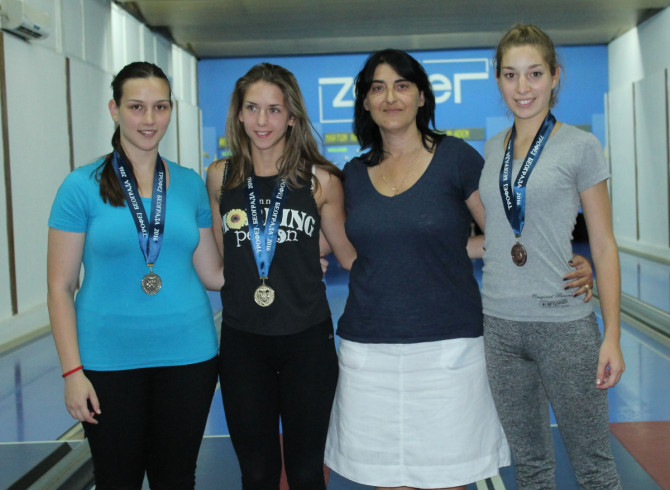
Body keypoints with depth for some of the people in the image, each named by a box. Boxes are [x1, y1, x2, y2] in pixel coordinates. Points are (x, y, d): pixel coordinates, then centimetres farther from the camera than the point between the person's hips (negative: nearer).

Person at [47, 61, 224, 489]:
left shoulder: (190, 184, 4)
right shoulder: (82, 186, -5)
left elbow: (212, 274, 5)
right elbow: (60, 287, -4)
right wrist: (72, 371, -9)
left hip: (188, 355, 3)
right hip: (109, 360, -2)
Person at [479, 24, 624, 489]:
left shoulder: (580, 146, -3)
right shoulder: (492, 150, 9)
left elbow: (603, 245, -4)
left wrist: (612, 336, -7)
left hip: (563, 323, -4)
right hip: (500, 324, 4)